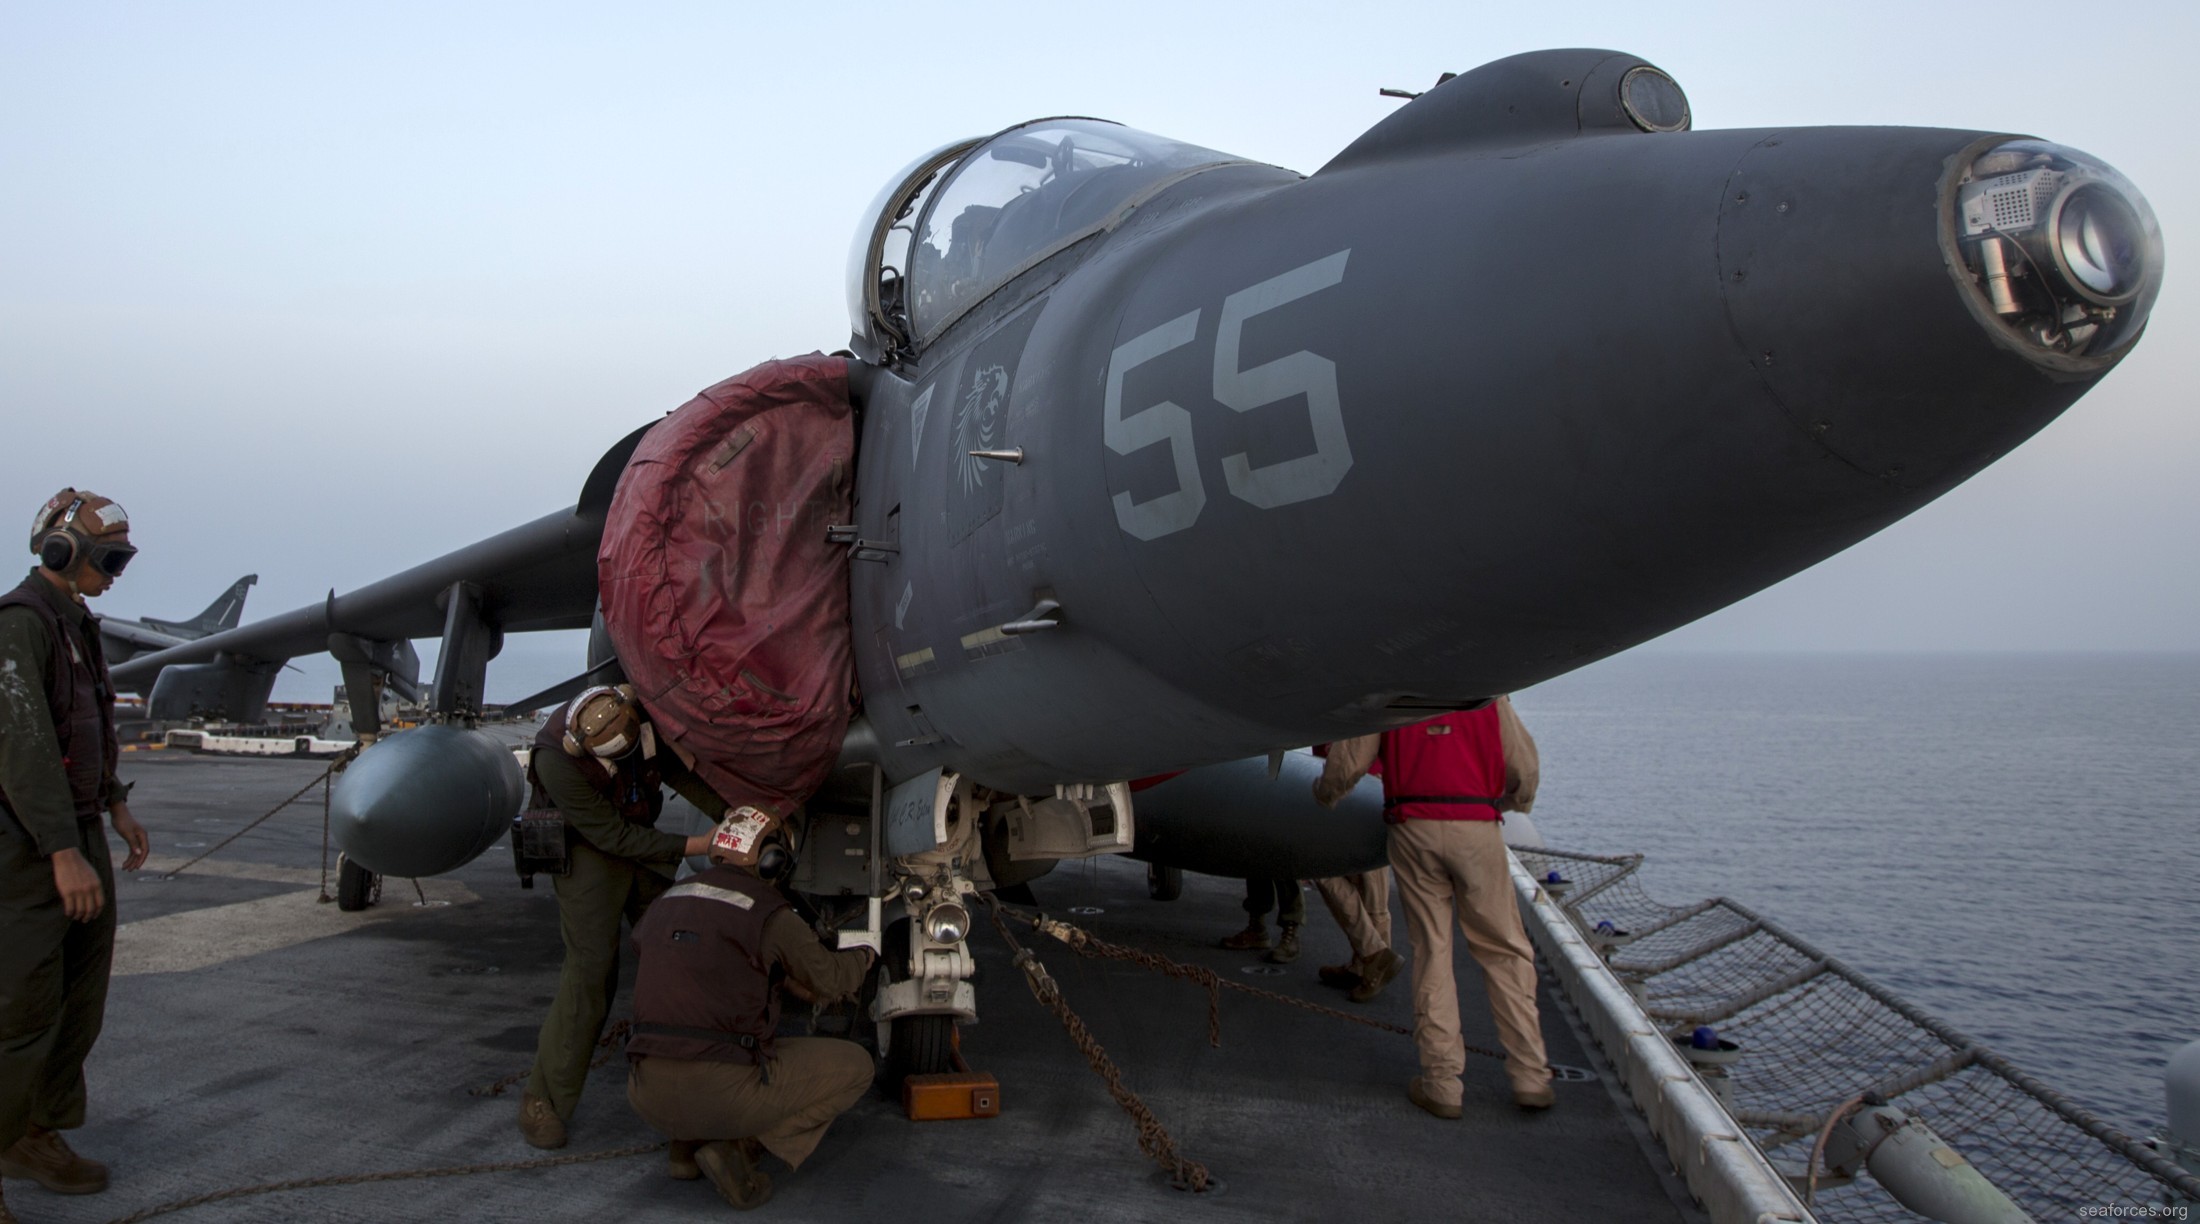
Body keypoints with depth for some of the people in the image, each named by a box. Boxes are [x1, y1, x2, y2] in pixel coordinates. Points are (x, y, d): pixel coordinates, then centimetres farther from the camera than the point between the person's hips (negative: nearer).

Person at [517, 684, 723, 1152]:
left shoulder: (648, 709, -22)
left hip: (643, 836, 5)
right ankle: (544, 1099, -1)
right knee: (591, 966, -13)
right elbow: (613, 837, -27)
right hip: (588, 847, -5)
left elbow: (681, 768, -7)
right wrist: (695, 846, -29)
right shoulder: (556, 760, -33)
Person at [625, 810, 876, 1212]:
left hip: (647, 1097, 7)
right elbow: (829, 980, 9)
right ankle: (742, 1147, -3)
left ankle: (686, 1140, 14)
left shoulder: (666, 903, 14)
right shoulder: (771, 914, -4)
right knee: (855, 1065, 10)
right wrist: (864, 957, 33)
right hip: (721, 1093, -7)